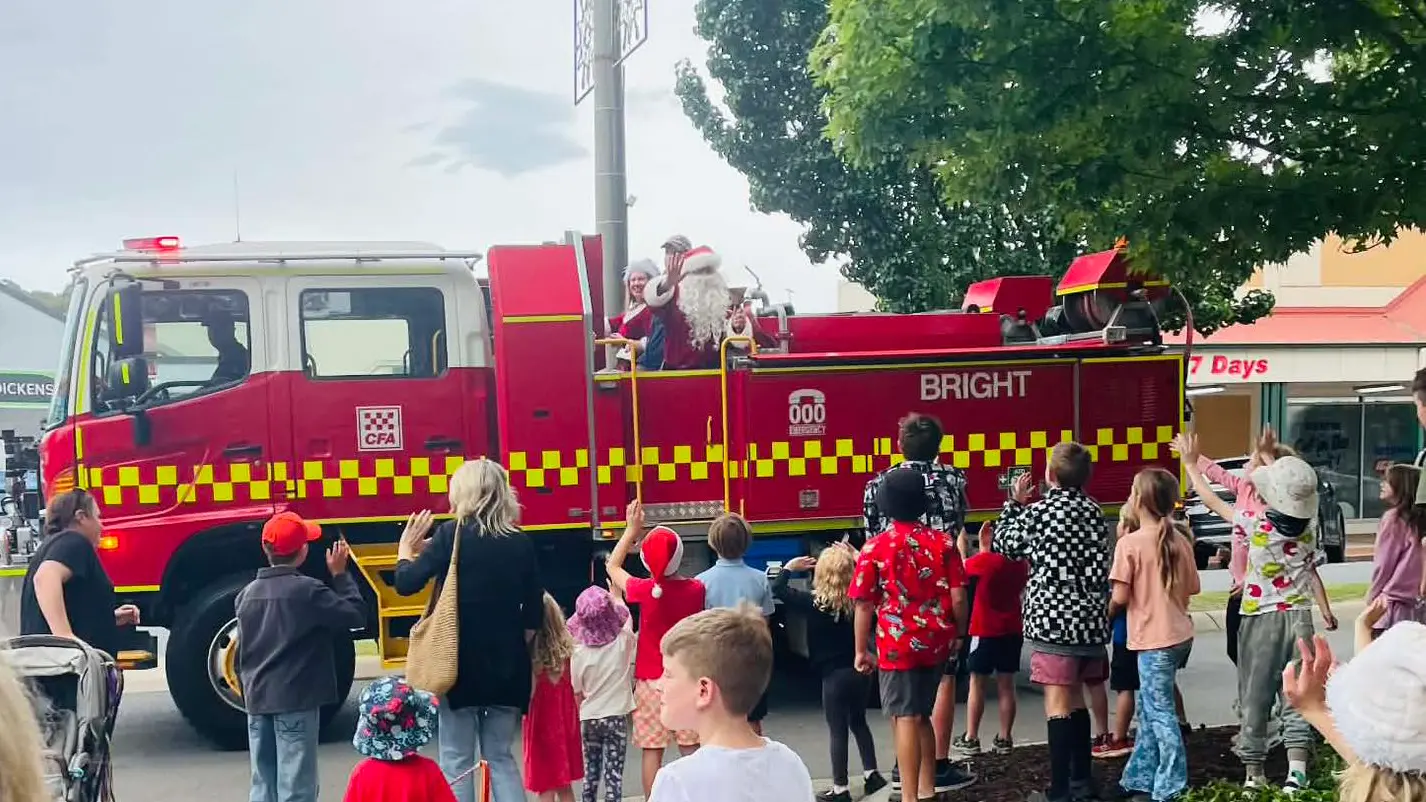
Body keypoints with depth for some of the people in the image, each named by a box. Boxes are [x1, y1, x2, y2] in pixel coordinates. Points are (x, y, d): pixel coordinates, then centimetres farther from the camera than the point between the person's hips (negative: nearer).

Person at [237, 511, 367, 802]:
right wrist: (340, 574, 0)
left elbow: (242, 653, 15)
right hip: (296, 700, -6)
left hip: (258, 700, 7)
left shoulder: (248, 593, 7)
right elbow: (356, 615, -9)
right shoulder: (308, 591, -14)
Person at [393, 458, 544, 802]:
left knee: (457, 762, 5)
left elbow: (406, 584, -11)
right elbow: (534, 613, 4)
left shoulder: (452, 534, -8)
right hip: (506, 666, 4)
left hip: (460, 664, -4)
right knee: (502, 758, 13)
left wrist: (406, 548, 7)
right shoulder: (520, 542, 3)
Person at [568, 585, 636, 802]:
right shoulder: (623, 641, -9)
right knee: (613, 775, -1)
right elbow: (626, 616, 13)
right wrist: (615, 597, 31)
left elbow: (576, 692, -2)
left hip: (589, 718, 1)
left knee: (590, 774, 13)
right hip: (616, 716, -1)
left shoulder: (579, 652, -10)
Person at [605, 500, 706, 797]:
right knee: (691, 747, 7)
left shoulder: (644, 590, -11)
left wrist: (632, 529, 9)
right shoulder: (696, 589, -6)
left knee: (652, 750, 2)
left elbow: (612, 566, 6)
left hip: (651, 680, -2)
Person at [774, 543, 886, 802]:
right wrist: (855, 557, 17)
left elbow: (778, 589, -10)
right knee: (859, 722, 22)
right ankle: (871, 773, 21)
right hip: (860, 670, 5)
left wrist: (789, 567, 4)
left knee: (837, 730, 3)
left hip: (834, 674, -5)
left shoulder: (815, 603, -14)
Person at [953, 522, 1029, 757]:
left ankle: (970, 739, 5)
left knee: (977, 684, 4)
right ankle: (1004, 739, 12)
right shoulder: (1021, 564, 0)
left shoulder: (983, 560, -15)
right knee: (1006, 685, 9)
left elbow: (961, 567, 2)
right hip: (1012, 631, 4)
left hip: (985, 631, -4)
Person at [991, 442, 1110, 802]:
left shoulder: (1039, 511, -8)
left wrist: (1015, 502, 16)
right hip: (1090, 619, 6)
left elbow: (1004, 545, 8)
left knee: (1058, 705, -5)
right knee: (1076, 701, 16)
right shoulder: (1094, 511, 8)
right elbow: (1101, 567, 13)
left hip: (1053, 619, -6)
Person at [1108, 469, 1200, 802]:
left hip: (1153, 639, -7)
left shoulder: (1129, 543, -14)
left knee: (1160, 713, 2)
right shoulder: (1181, 540, 5)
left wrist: (1105, 613, 6)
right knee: (1150, 709, 17)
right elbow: (1190, 590, 9)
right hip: (1179, 634, 7)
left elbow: (1120, 597, -14)